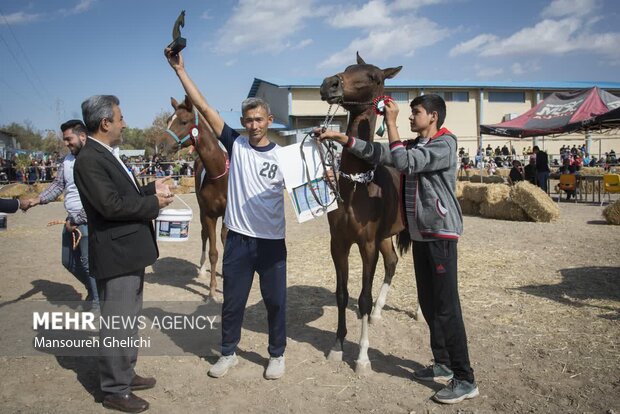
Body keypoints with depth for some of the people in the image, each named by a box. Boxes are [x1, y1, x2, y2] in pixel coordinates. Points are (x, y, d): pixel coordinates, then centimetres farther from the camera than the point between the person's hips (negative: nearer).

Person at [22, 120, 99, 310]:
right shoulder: (67, 160, 9)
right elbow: (57, 185, 11)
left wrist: (76, 220, -16)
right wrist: (37, 199, -8)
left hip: (88, 221, -8)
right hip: (71, 220, 8)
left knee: (89, 263, -2)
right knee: (69, 262, 17)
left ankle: (98, 302, 15)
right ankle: (93, 289, 39)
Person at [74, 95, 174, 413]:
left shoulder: (108, 155, 12)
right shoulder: (89, 159, -18)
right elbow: (111, 205, -25)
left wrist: (151, 189, 4)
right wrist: (154, 203, -14)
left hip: (129, 252, 10)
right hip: (115, 255, -10)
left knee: (128, 320, 21)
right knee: (116, 325, 2)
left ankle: (125, 374, 37)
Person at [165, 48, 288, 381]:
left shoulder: (283, 154, -1)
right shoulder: (235, 144, 0)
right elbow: (204, 107, -4)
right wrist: (180, 69, -7)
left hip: (272, 241, -1)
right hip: (238, 239, 1)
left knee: (275, 300, 11)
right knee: (232, 300, 14)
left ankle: (277, 354, 31)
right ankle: (228, 353, 34)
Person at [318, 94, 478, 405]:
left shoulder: (445, 144, -12)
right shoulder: (414, 145, 14)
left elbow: (403, 162, -23)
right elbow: (379, 153, 9)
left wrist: (391, 123, -17)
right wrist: (342, 138, 1)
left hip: (441, 234, -9)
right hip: (420, 234, 9)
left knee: (446, 307, -7)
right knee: (428, 303, 14)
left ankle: (465, 380, 2)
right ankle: (443, 364, 27)